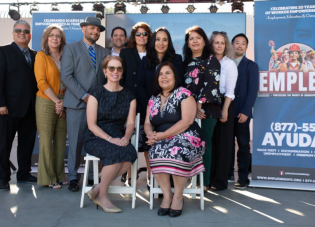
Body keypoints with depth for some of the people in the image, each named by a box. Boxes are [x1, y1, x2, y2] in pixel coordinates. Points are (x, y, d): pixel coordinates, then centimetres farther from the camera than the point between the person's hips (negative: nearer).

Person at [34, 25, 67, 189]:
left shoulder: (64, 57, 12)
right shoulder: (41, 56, -2)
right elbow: (41, 82, -9)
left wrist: (64, 103, -1)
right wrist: (56, 101, -11)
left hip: (62, 105, 5)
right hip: (46, 103, -5)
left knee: (61, 141, 7)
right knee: (46, 141, -1)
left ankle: (59, 176, 18)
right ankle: (48, 178, 10)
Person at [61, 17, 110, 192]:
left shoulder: (105, 52, 17)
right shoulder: (71, 49, 7)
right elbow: (66, 76, -4)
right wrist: (85, 96, -10)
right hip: (77, 104, -3)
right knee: (76, 142, -1)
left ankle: (94, 175, 11)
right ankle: (73, 177, 11)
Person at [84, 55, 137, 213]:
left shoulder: (129, 96, 11)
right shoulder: (97, 93, 2)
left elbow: (130, 123, 4)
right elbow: (91, 124, -5)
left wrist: (126, 138, -18)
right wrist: (110, 139, -19)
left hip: (118, 138, 3)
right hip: (95, 138, -3)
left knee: (131, 153, -31)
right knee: (116, 153, -34)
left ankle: (98, 189, -16)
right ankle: (102, 196, -13)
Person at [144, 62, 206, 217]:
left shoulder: (184, 94, -3)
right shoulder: (153, 99, 15)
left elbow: (187, 121, -14)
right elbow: (148, 123, 14)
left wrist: (162, 135, -19)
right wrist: (151, 134, -11)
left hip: (186, 138, -4)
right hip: (162, 140, 4)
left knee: (178, 150, -35)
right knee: (155, 151, -28)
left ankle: (178, 196, -17)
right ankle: (167, 194, -17)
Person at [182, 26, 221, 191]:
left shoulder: (211, 60, 2)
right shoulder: (186, 62, 18)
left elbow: (211, 84, -8)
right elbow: (183, 84, 15)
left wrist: (199, 104, -15)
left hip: (206, 108, -5)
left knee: (204, 143, -4)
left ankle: (205, 181, 3)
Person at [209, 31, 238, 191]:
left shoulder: (229, 64, -1)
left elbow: (230, 90, -6)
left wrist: (225, 109, -13)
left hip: (223, 104, -3)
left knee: (222, 141, 2)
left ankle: (220, 180, 10)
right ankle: (208, 177, 17)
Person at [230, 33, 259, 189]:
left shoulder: (251, 66, 4)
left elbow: (253, 90, -4)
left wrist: (245, 111, -13)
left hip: (241, 113, -2)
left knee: (243, 145, 3)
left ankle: (243, 178, 10)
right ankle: (227, 173, 20)